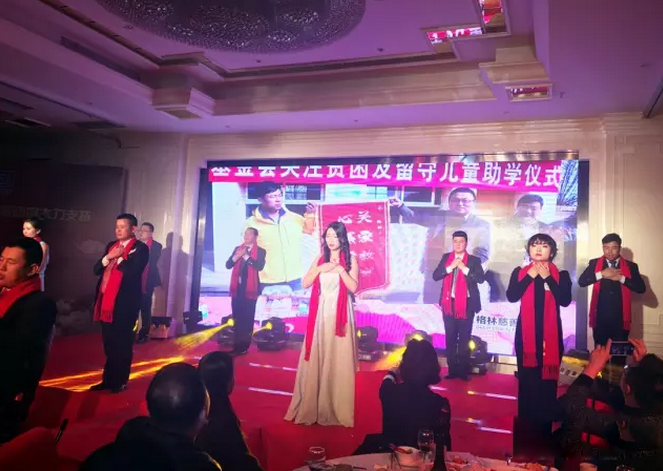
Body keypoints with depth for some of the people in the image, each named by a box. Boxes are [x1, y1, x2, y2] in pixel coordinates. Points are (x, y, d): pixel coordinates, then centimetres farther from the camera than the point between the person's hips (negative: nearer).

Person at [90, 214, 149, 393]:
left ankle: (120, 382, 14)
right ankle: (108, 379, 25)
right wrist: (108, 257, -7)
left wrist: (119, 257, -7)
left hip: (125, 301, -7)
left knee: (122, 343, 2)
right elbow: (96, 269, 10)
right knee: (109, 342, 14)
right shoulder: (111, 245, 15)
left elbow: (133, 272, -19)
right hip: (107, 299, 7)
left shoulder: (140, 248, -6)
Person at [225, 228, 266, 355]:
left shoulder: (260, 251, -1)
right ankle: (237, 346, 18)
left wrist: (246, 256, -19)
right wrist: (236, 256, -11)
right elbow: (228, 265, 7)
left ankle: (244, 347, 6)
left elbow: (260, 266, -17)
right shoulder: (237, 248, 13)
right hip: (237, 287, 5)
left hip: (250, 288, -4)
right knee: (237, 318, 9)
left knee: (247, 318, -2)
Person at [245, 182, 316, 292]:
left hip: (294, 281, 3)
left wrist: (311, 215, 1)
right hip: (268, 284, -3)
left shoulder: (293, 218, 5)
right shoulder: (252, 223, -5)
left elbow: (309, 230, 21)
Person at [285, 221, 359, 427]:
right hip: (321, 315, 3)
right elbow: (304, 283, 4)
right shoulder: (320, 259, 11)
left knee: (338, 361, 0)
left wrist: (340, 269, -15)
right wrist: (320, 269, -8)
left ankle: (338, 408, 11)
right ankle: (312, 406, 14)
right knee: (316, 360, 4)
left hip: (340, 315, -3)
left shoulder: (350, 260, 2)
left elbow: (354, 287, -8)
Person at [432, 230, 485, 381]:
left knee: (464, 339, 2)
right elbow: (435, 276, -2)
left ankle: (463, 371, 11)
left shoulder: (474, 260, 0)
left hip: (466, 303, -2)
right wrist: (450, 267, -14)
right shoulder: (446, 258, 7)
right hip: (449, 303, 3)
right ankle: (452, 370, 16)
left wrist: (465, 268, -19)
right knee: (450, 338, 7)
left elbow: (481, 278, -12)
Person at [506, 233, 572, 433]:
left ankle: (544, 429, 12)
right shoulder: (520, 272, 6)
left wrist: (547, 278, -12)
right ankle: (525, 429, 16)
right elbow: (511, 296, -7)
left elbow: (565, 300, -10)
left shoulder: (561, 275, 5)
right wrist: (530, 276, -11)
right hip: (526, 332, 1)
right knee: (526, 379, 4)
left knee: (548, 379, 0)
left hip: (550, 332, 0)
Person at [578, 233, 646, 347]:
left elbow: (641, 288, -5)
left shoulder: (631, 266, 5)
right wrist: (601, 274, -16)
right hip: (600, 318, 0)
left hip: (620, 318, 0)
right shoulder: (594, 264, 5)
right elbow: (581, 282, -7)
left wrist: (621, 278, -15)